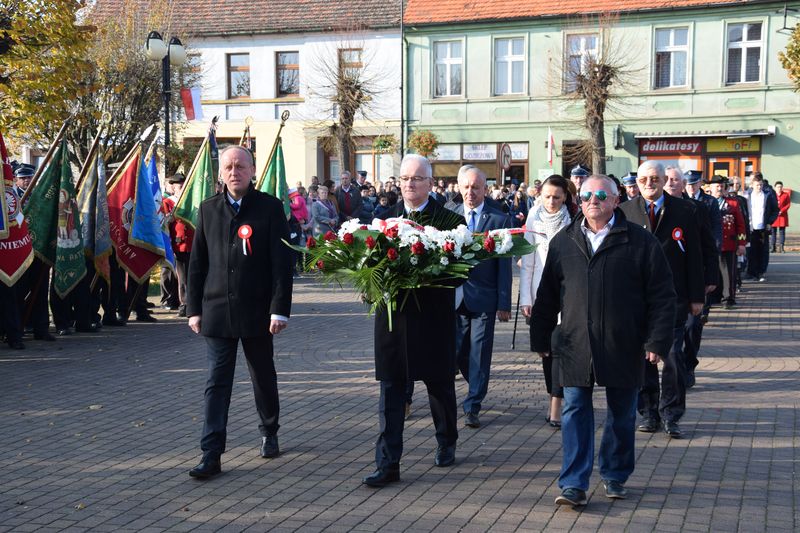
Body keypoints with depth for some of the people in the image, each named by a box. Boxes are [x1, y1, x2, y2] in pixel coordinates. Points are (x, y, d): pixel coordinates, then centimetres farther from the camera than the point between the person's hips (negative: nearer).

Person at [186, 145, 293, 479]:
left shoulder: (270, 208, -3)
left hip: (257, 311, -1)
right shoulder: (208, 210, 7)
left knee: (264, 378, 13)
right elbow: (197, 262, 9)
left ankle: (269, 433, 36)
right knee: (217, 382, 0)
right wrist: (194, 309, 4)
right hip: (217, 311, 2)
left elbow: (282, 262, -6)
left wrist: (279, 309, -13)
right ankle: (211, 455, 0)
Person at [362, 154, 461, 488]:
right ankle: (388, 463, 4)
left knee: (440, 384, 14)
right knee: (390, 389, 1)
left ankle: (447, 444, 37)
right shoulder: (386, 217, 8)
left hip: (433, 316, -2)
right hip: (393, 313, 2)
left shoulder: (448, 219, -3)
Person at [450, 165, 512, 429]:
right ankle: (478, 390, 36)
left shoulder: (499, 220, -2)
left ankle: (472, 407, 9)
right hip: (455, 296, 3)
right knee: (457, 352, 10)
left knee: (480, 352, 0)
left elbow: (504, 266, -3)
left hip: (484, 298, -3)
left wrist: (504, 304, -7)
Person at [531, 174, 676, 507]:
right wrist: (541, 338, 10)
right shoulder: (563, 242, 7)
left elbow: (661, 295, -2)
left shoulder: (639, 241, -1)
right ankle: (574, 484, 4)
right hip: (575, 346, 1)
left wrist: (657, 340, -8)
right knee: (575, 413, 0)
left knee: (621, 414, 11)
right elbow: (547, 295, 12)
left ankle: (615, 476, 28)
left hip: (623, 347, -1)